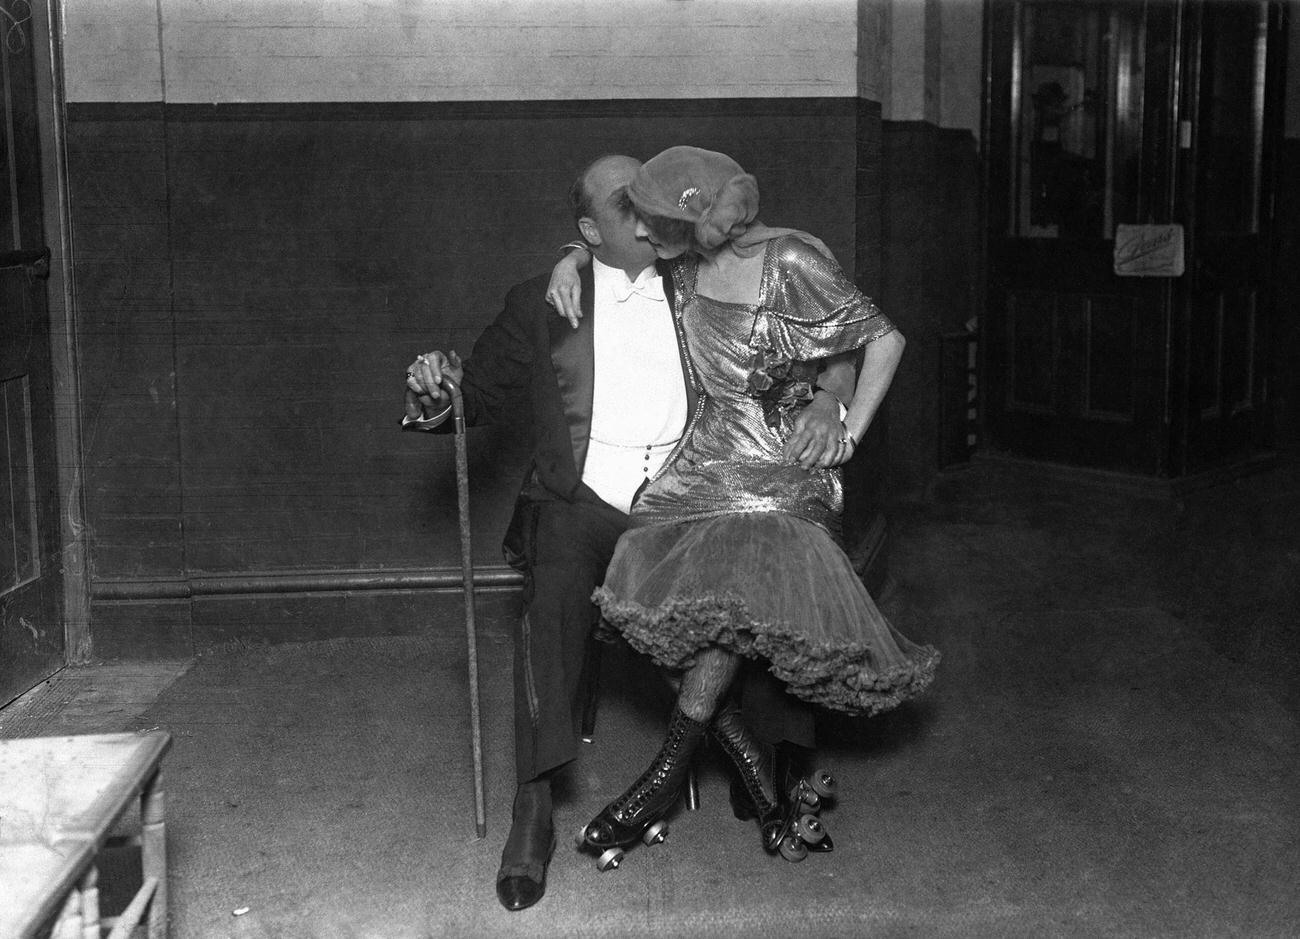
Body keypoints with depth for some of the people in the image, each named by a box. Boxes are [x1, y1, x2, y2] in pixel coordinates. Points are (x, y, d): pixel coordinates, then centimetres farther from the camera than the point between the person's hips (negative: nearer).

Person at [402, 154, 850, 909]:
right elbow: (481, 394, 16)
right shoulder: (542, 305, 13)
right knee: (554, 604, -31)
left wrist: (827, 403, -6)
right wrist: (436, 396, -7)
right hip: (581, 506, -1)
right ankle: (533, 814, -25)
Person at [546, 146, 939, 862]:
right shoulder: (684, 263, 4)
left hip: (782, 461, -5)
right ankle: (763, 781, -1)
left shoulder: (789, 264, -12)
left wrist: (849, 434, -6)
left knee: (738, 580, -29)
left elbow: (884, 339, -4)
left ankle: (666, 774, -18)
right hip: (709, 450, 5)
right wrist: (573, 258, 5)